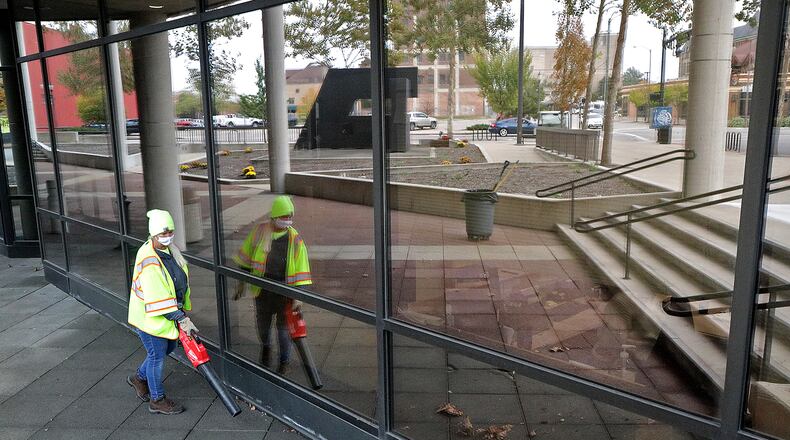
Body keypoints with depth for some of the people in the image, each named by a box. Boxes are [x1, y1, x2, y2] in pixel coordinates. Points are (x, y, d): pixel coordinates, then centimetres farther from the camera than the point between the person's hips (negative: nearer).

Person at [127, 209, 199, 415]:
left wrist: (183, 309, 17)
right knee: (157, 355, 4)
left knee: (169, 347, 21)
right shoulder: (149, 261, -28)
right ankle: (157, 400, 22)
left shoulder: (169, 248, 1)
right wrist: (182, 319, -27)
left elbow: (181, 280, 14)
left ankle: (140, 378, 44)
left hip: (170, 311, 9)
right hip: (150, 316, -9)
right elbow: (158, 299, -29)